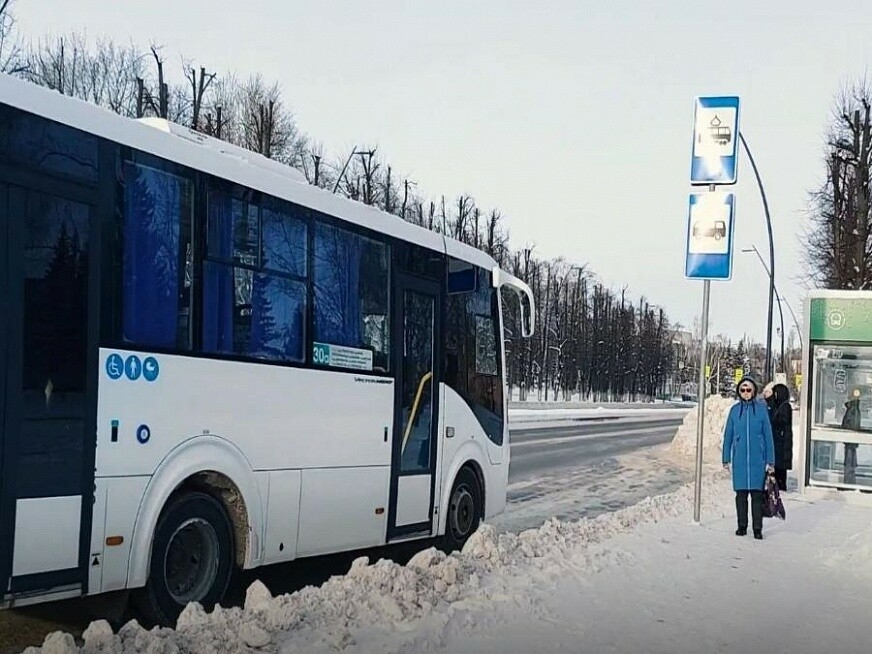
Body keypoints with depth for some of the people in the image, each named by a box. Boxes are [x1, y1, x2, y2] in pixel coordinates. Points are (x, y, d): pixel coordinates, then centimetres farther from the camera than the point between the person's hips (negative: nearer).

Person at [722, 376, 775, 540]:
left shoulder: (761, 409, 1)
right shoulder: (735, 410, 5)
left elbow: (768, 435, 2)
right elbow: (728, 435, 9)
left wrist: (770, 461, 0)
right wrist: (726, 459, 6)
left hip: (757, 459, -2)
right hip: (739, 459, 2)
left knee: (757, 494, -1)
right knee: (741, 493, 6)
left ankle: (757, 528, 5)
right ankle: (742, 526, 17)